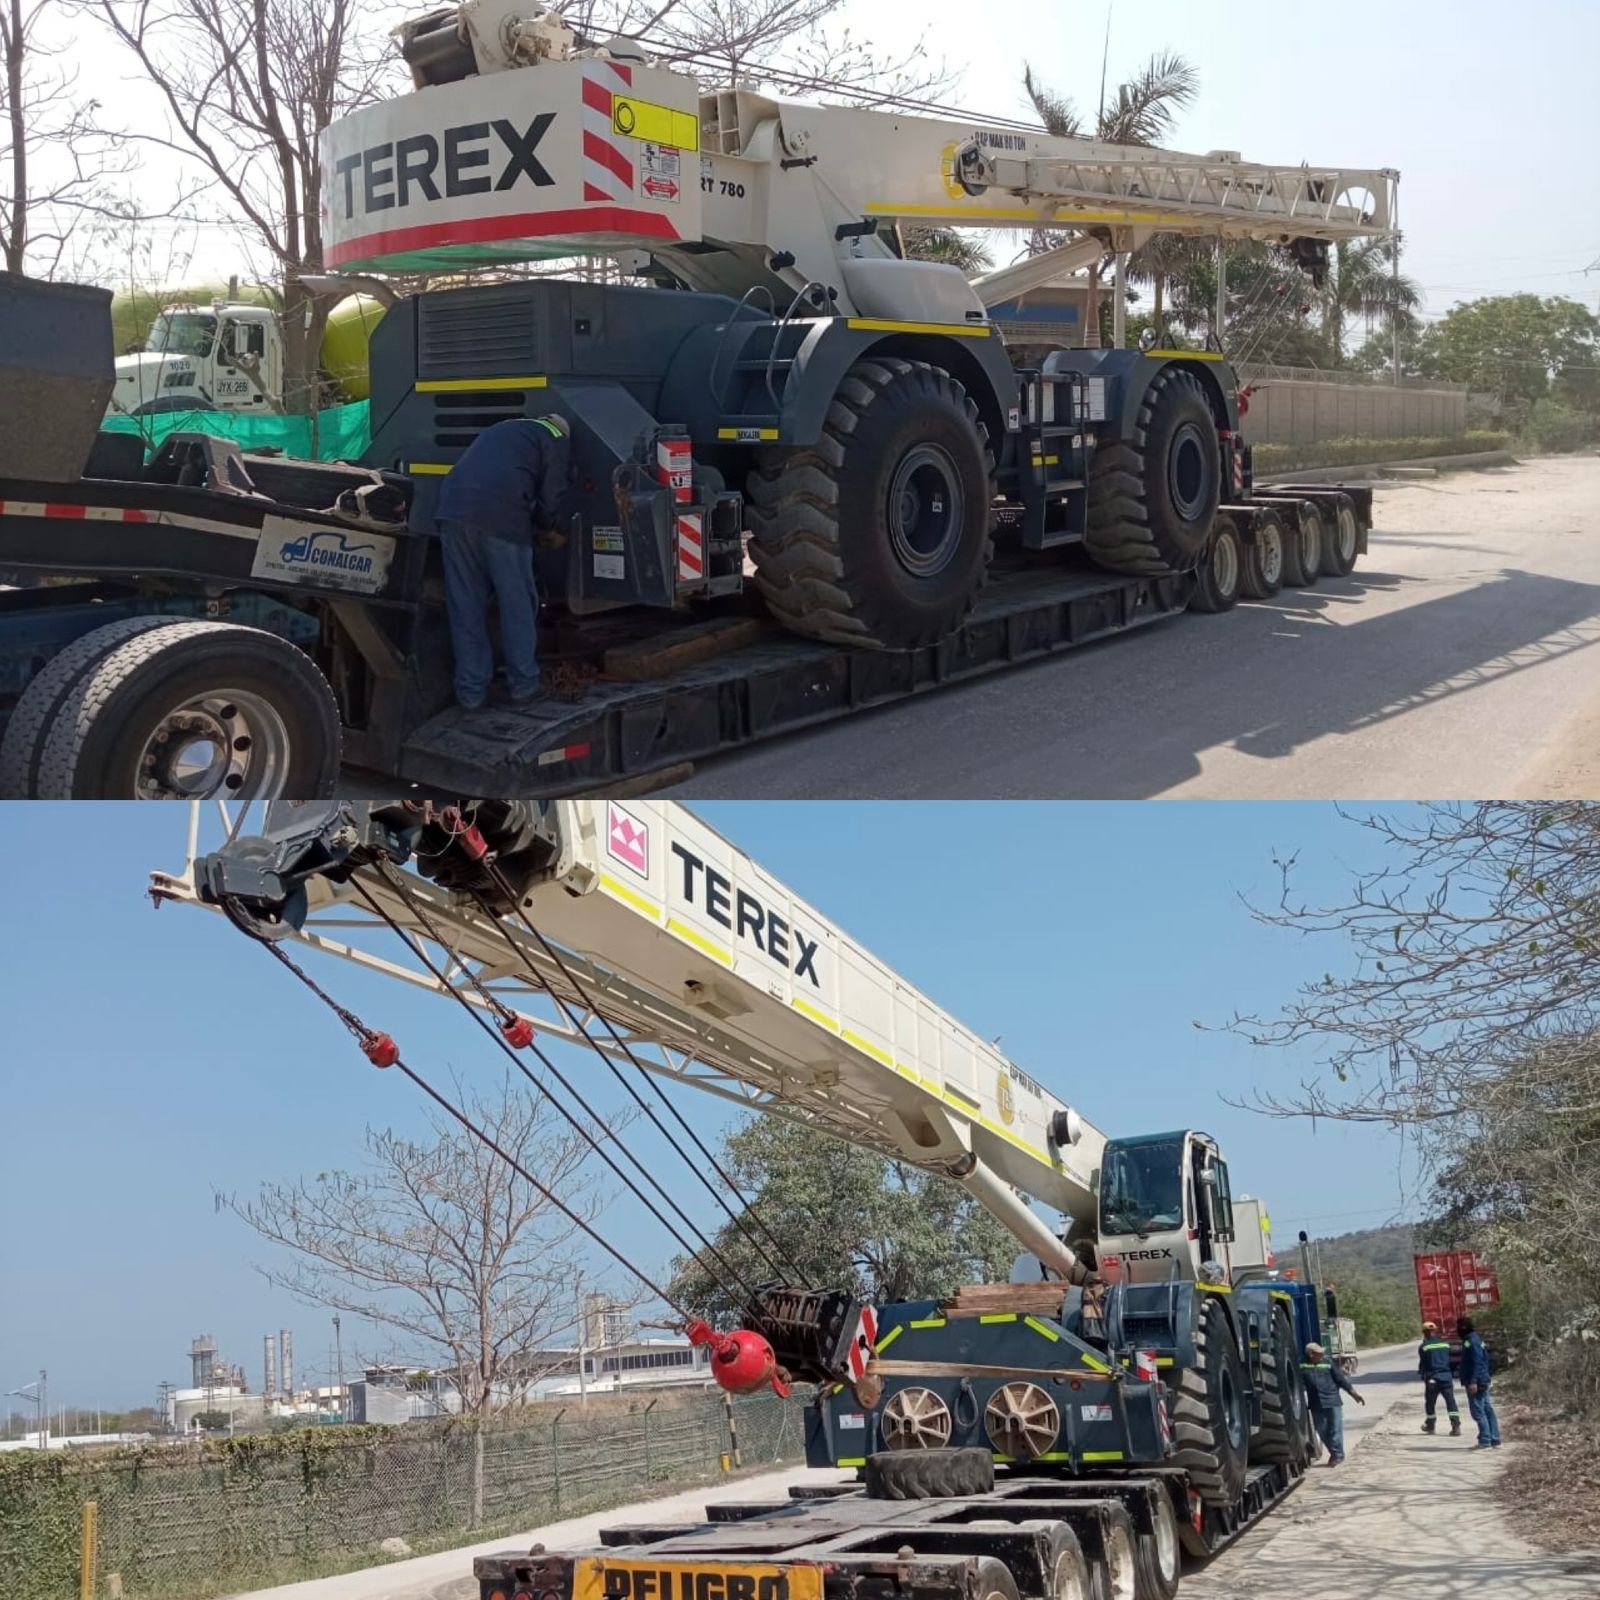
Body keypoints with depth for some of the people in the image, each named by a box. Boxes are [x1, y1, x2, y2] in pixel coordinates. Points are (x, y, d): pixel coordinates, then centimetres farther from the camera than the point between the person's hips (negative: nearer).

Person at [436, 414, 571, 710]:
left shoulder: (501, 430, 34)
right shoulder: (554, 438, 16)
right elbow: (549, 497, 6)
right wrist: (547, 526, 27)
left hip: (454, 509, 5)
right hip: (502, 516, -5)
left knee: (465, 607, 9)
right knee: (517, 603, 8)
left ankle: (471, 691, 12)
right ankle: (523, 685, 13)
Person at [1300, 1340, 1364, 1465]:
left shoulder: (1327, 1363, -3)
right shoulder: (1302, 1366, -3)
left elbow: (1341, 1379, 2)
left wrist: (1353, 1393, 3)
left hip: (1333, 1402, -1)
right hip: (1316, 1404, 2)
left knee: (1335, 1429, 0)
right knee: (1322, 1430, 9)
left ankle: (1337, 1454, 14)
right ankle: (1335, 1453, 25)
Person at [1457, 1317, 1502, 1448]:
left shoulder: (1472, 1341, -15)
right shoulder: (1476, 1339, 16)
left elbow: (1477, 1362, -21)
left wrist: (1473, 1382, -25)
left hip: (1476, 1383, -10)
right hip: (1482, 1381, 10)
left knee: (1478, 1412, -9)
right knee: (1487, 1409, 12)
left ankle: (1485, 1441, -10)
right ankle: (1494, 1439, 15)